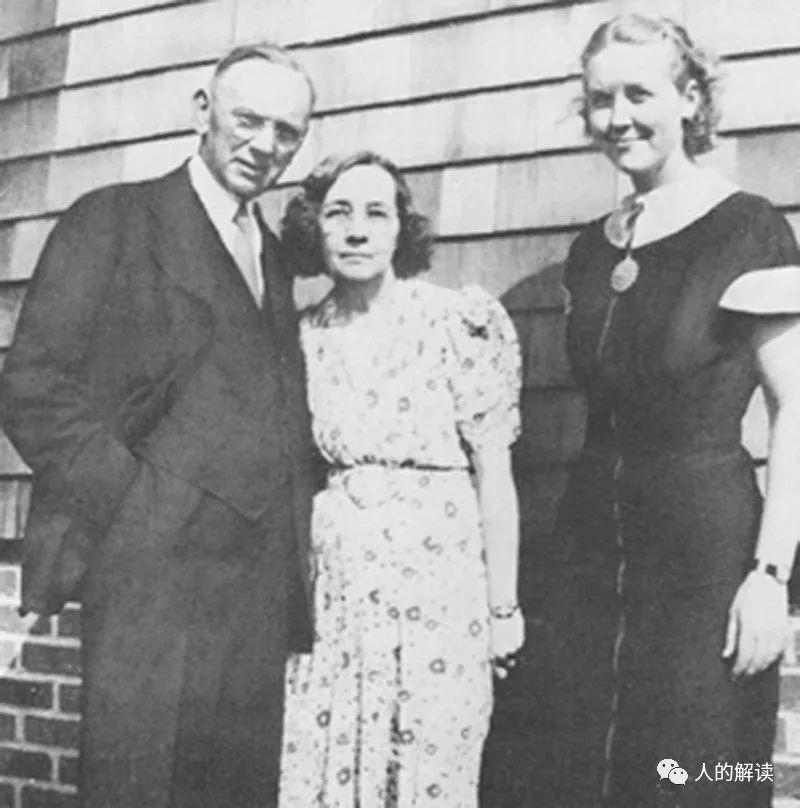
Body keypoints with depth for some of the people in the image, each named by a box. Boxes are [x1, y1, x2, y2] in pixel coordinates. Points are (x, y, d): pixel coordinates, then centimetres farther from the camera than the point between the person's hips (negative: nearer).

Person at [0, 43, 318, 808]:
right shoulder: (113, 220, 2)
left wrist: (296, 556, 7)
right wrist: (134, 500, -13)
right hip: (154, 568, -6)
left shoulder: (274, 259, 21)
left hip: (264, 586, 6)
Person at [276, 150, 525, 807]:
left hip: (434, 576, -3)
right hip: (326, 585, 3)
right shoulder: (303, 337, 7)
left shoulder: (458, 320, -3)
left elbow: (494, 474, -2)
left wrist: (504, 608, -4)